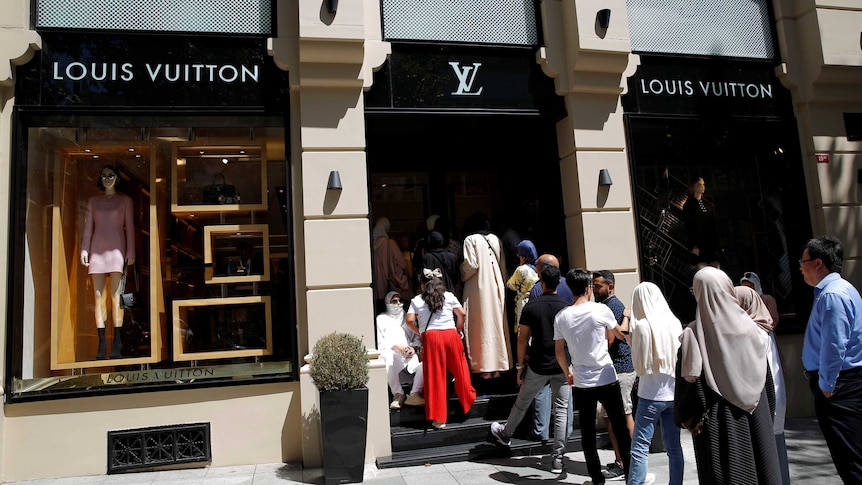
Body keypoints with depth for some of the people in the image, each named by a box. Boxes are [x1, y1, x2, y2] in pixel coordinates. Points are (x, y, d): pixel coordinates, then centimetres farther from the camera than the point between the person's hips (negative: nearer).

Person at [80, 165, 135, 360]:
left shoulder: (125, 200, 9)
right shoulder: (93, 201, 17)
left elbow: (130, 227, 4)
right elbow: (88, 227, 13)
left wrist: (131, 252, -3)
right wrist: (84, 249, 1)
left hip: (116, 249, -3)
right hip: (97, 250, 3)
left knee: (115, 296, -9)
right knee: (99, 297, -1)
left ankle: (117, 344, -9)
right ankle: (101, 343, -1)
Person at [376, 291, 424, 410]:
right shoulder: (382, 318, 16)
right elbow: (378, 341, 3)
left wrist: (413, 348, -1)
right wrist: (395, 346, -11)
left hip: (408, 354, 3)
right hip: (390, 352, -3)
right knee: (389, 357, -40)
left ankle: (414, 394, -34)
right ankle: (398, 394, -30)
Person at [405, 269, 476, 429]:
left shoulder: (416, 300, 12)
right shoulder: (449, 296, 13)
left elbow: (410, 321, 1)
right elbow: (462, 314, 7)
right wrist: (459, 330, 21)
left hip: (430, 337, -1)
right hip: (451, 334, 1)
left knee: (435, 376, 3)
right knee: (459, 370, 19)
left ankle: (438, 418, 5)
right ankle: (468, 399, 36)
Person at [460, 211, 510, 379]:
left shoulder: (470, 240, -6)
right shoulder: (495, 239, 9)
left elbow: (471, 265, -15)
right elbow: (503, 265, 9)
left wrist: (462, 276, 2)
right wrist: (502, 284, 16)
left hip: (478, 287, -5)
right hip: (496, 286, 5)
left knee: (481, 325, -1)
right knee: (496, 323, 9)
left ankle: (485, 368, -1)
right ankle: (497, 367, 14)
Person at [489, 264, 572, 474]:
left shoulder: (531, 307, -7)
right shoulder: (566, 308, -5)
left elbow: (522, 339, -5)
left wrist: (520, 365, 5)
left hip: (538, 367, 0)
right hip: (562, 367, 1)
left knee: (522, 403, 18)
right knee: (561, 410, 6)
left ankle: (505, 434, 40)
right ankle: (558, 458, 8)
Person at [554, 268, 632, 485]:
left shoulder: (561, 317, -3)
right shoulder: (600, 310, -11)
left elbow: (559, 352, 4)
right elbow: (621, 334, 7)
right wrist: (626, 317, 26)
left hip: (581, 383, 2)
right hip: (607, 379, -2)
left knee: (588, 434, 12)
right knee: (620, 429, 12)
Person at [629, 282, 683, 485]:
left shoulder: (642, 325, -13)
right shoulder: (674, 322, 3)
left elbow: (641, 366, -10)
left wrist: (633, 342, 1)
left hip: (651, 394, -6)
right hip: (673, 392, 6)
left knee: (640, 448, -3)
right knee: (674, 447, 14)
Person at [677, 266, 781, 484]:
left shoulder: (692, 334, -14)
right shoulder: (748, 324, -4)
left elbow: (688, 381, -13)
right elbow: (763, 371, 4)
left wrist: (689, 418, -2)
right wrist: (767, 410, 15)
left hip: (714, 419, -3)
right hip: (752, 414, 3)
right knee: (758, 466, 17)